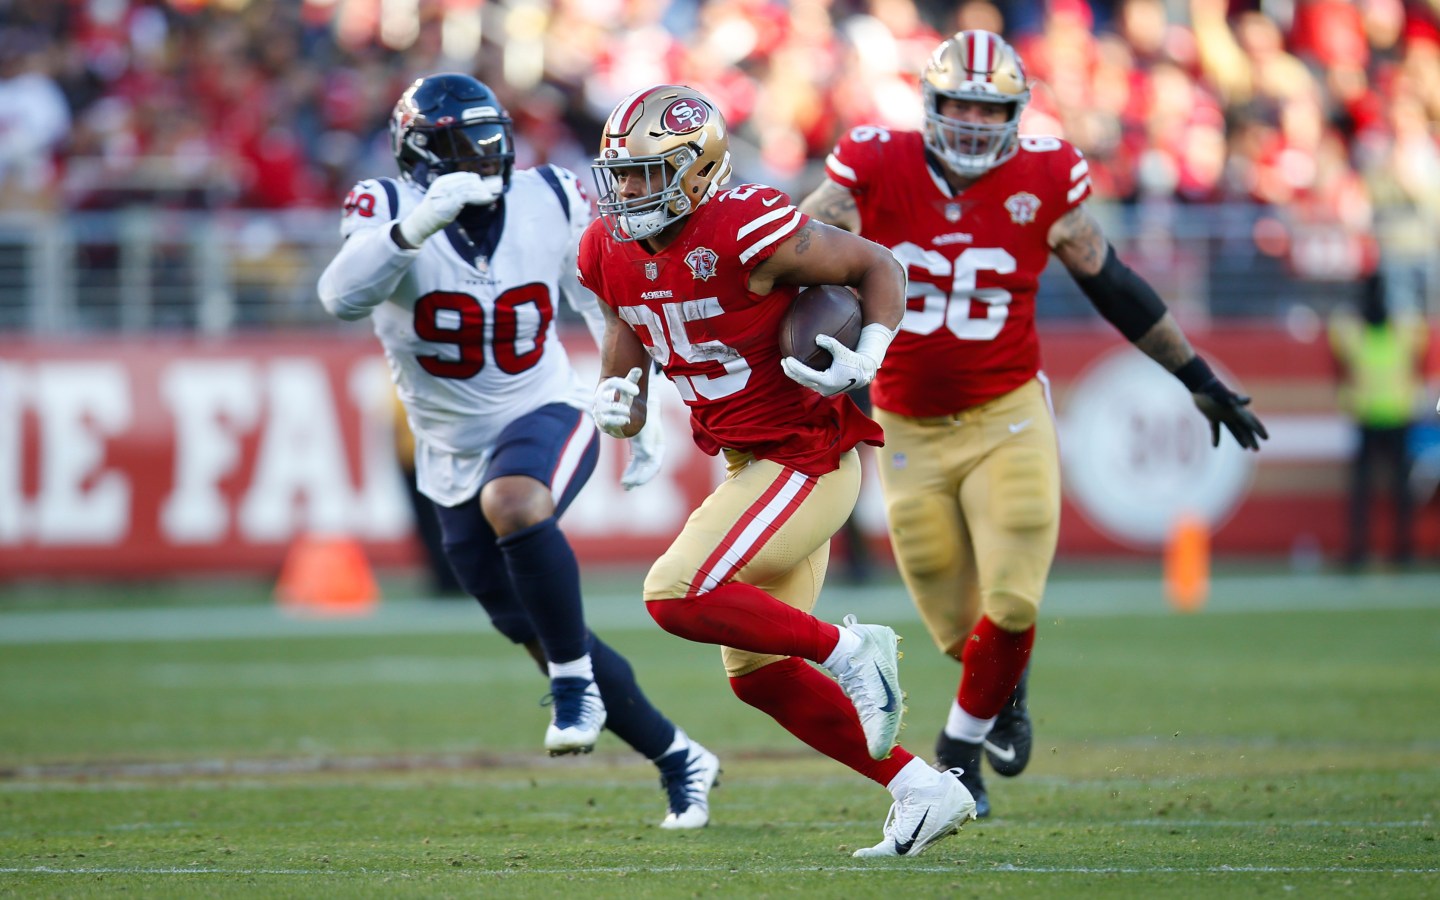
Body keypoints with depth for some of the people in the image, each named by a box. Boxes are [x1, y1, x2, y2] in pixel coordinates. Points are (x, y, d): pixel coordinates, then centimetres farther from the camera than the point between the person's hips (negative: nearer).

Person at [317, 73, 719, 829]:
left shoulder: (549, 203, -6)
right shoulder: (390, 210, -13)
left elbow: (605, 311, 9)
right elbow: (343, 299, -34)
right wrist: (417, 226, -48)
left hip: (545, 414, -1)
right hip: (454, 451, 1)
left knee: (511, 503, -38)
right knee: (540, 635, 7)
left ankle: (576, 680, -22)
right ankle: (677, 759, 24)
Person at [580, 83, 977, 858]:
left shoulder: (748, 233, -22)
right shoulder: (612, 251, 0)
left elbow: (877, 267, -11)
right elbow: (625, 332, 16)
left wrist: (868, 359, -25)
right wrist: (618, 397, -6)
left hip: (810, 459, -9)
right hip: (748, 467, 9)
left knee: (677, 596, -22)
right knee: (756, 673, 11)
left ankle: (848, 651, -6)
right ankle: (921, 791, 17)